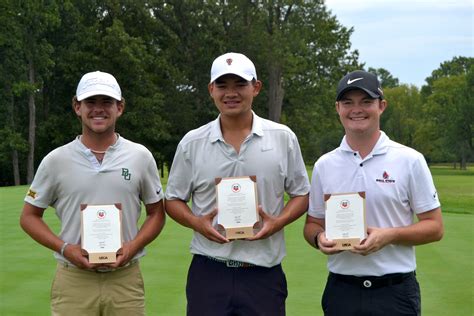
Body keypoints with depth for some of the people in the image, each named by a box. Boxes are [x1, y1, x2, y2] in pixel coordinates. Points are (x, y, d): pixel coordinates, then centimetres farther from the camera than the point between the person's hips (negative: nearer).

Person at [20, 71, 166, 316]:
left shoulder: (140, 157, 4)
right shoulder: (56, 160, 1)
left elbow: (156, 213, 10)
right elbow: (29, 216, 7)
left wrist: (133, 247, -8)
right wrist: (65, 248, -9)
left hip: (126, 279, 1)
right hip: (73, 280, -1)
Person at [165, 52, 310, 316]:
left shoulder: (283, 138, 2)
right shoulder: (192, 143, 4)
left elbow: (302, 195, 8)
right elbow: (173, 200, 10)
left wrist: (278, 222, -10)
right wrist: (197, 223, -10)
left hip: (264, 272, 0)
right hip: (208, 271, 1)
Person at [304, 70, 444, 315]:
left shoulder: (410, 160, -2)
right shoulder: (324, 165, 6)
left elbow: (435, 226, -2)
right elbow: (313, 223, 12)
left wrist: (388, 235, -18)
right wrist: (319, 238, -10)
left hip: (395, 292, -2)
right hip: (340, 291, 3)